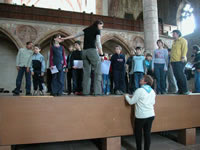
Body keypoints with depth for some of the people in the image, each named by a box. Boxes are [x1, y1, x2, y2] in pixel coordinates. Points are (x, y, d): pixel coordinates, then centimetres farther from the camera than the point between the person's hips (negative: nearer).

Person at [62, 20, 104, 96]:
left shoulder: (86, 29, 21)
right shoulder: (97, 30, 5)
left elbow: (76, 35, 20)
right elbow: (98, 42, -7)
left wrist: (65, 38, 27)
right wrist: (101, 52, -3)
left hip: (84, 51, 6)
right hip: (92, 50, -6)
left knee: (86, 72, 7)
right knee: (97, 71, -5)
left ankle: (86, 91, 6)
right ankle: (97, 91, -11)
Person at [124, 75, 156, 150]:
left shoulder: (139, 90, -15)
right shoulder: (152, 91, 4)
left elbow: (131, 102, -10)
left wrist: (126, 96, 7)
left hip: (141, 116, -5)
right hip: (151, 115, 6)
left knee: (138, 133, 11)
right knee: (147, 133, 11)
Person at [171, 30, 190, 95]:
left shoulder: (183, 40, 1)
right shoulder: (174, 42, 23)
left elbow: (184, 49, -10)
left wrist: (183, 57, -20)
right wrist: (171, 60, 15)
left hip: (179, 61, -8)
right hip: (173, 61, 8)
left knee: (181, 75, -10)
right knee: (177, 76, 7)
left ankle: (185, 90, -4)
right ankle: (180, 90, 13)